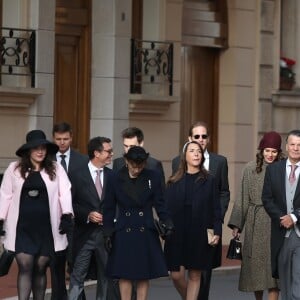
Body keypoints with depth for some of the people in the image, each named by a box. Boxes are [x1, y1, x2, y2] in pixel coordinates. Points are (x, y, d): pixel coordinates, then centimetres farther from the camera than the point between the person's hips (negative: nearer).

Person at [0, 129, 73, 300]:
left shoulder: (56, 169, 4)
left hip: (46, 228, 1)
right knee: (25, 268, -8)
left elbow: (65, 192, -3)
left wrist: (67, 215, -16)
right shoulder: (14, 169, 4)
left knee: (40, 269, 8)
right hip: (23, 228, -1)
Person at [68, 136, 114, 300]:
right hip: (84, 233, -3)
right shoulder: (77, 175, -3)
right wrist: (87, 215, -15)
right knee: (78, 276, 0)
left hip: (106, 233, 3)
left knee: (105, 275, 9)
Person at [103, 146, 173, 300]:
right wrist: (108, 233, 1)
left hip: (146, 233, 1)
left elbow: (159, 203, 3)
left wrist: (166, 221, -13)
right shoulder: (115, 180, -1)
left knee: (144, 275, 4)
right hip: (124, 234, -1)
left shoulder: (152, 177, 0)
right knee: (124, 275, 0)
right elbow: (109, 209, 4)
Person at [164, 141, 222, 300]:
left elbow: (216, 208, 1)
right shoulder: (174, 182, 6)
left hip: (200, 236, -1)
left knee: (194, 276, 2)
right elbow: (166, 207, 3)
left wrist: (217, 232, -7)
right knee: (176, 275, -1)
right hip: (177, 235, 1)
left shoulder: (209, 181, 4)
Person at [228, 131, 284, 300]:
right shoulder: (251, 169, 6)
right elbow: (243, 199, 8)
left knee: (273, 265, -7)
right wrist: (236, 224, 5)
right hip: (255, 223, 2)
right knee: (255, 263, 7)